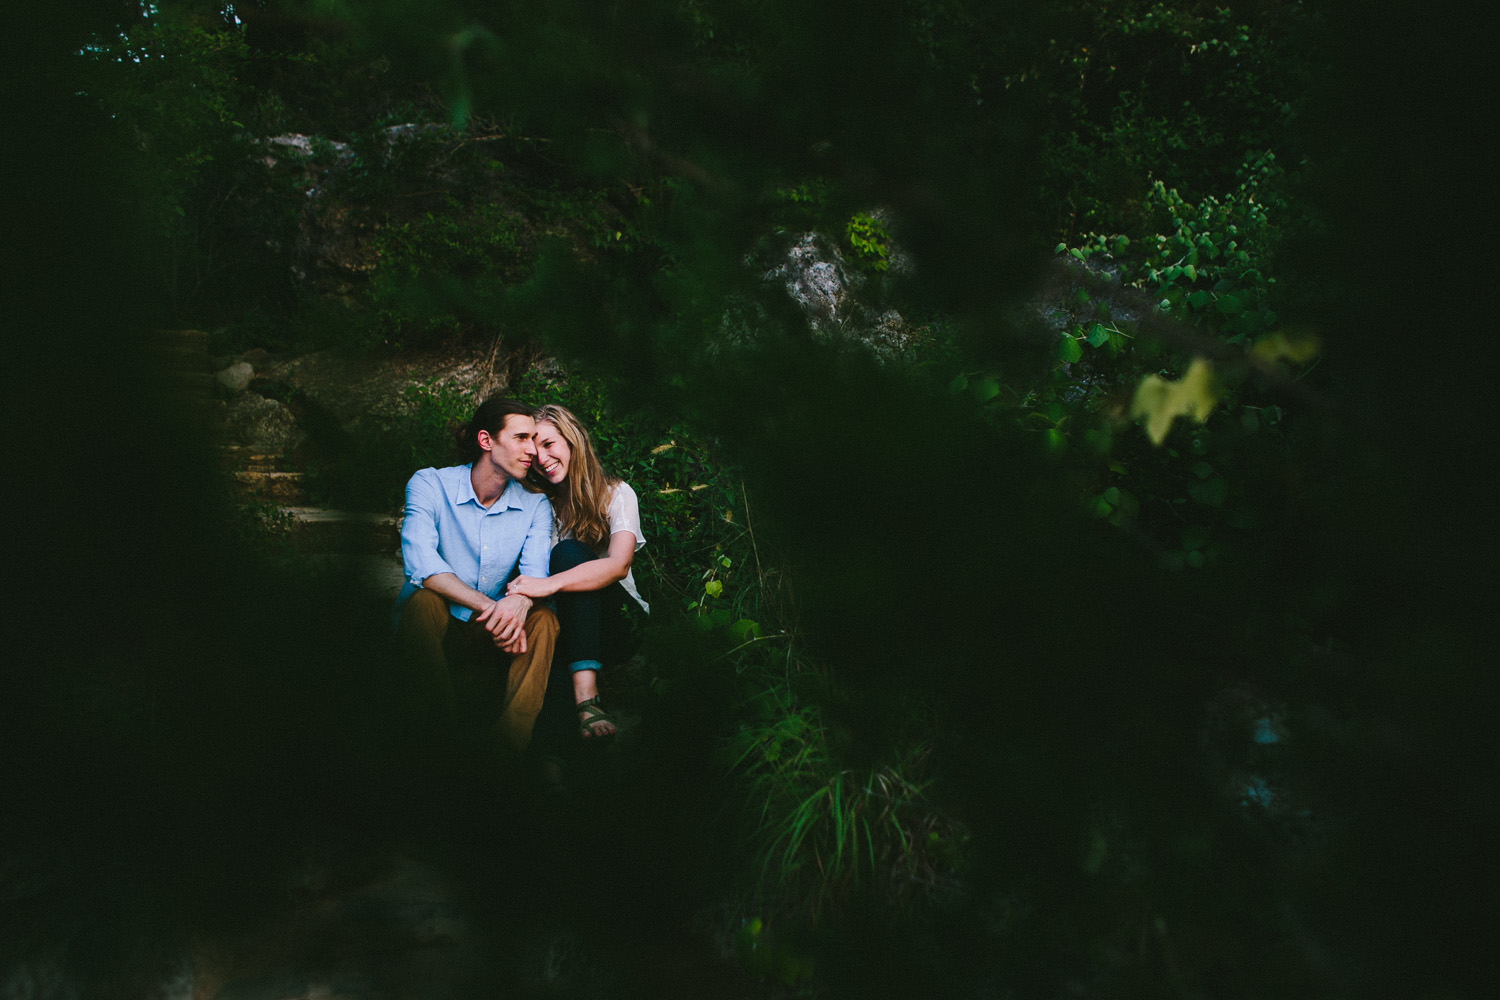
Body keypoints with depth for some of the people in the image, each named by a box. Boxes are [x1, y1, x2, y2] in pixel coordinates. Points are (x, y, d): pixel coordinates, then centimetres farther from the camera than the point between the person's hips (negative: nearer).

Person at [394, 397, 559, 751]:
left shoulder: (535, 505, 2)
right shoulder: (429, 484, -8)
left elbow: (536, 573, -14)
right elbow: (420, 560, -25)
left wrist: (519, 601, -41)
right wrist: (488, 606, -38)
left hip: (491, 641, 3)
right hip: (432, 630, -3)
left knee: (544, 618, -26)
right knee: (426, 599, -35)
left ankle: (510, 747, -35)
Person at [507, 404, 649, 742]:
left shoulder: (616, 494, -2)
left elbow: (618, 564, -21)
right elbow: (528, 571, -2)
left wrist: (550, 584, -36)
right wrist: (520, 595, -27)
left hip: (615, 622, -2)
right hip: (564, 626, 2)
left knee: (569, 552, -30)